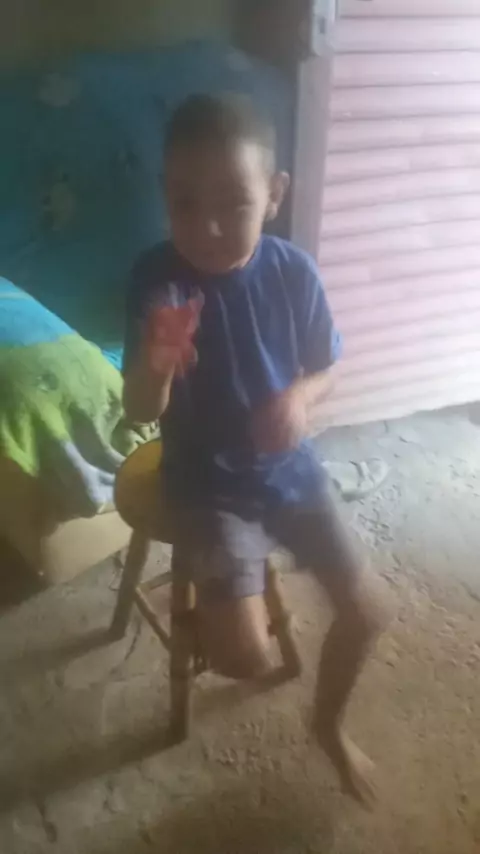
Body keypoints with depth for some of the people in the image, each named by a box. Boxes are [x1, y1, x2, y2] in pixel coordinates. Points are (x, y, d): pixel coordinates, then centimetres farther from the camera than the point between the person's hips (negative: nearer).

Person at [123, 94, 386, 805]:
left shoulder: (295, 271, -11)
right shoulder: (157, 279, -18)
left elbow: (326, 368, 4)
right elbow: (140, 413, -20)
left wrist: (300, 397, -20)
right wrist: (155, 365, -43)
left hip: (290, 467, 3)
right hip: (206, 484, -3)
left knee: (364, 613, 4)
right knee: (245, 659, -13)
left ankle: (329, 722, 36)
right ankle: (222, 602, 26)